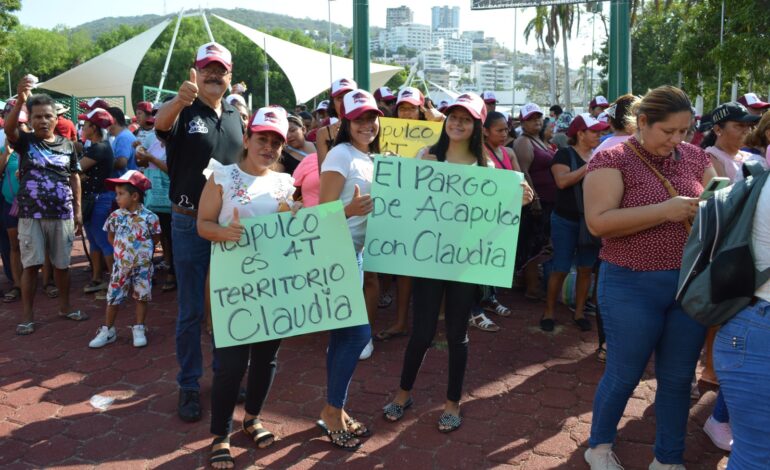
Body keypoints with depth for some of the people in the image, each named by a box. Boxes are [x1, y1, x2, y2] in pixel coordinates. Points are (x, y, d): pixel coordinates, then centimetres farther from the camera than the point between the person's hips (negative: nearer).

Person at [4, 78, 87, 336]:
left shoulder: (68, 145, 6)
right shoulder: (25, 141, 1)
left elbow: (74, 178, 9)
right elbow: (8, 128, -21)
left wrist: (78, 211, 5)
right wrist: (20, 100, -37)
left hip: (62, 215, 2)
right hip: (31, 215, -2)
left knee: (62, 264, 10)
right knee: (31, 265, 1)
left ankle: (65, 307, 26)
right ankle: (27, 315, 11)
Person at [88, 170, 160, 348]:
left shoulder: (149, 217, -12)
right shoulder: (116, 216, -4)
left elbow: (156, 237, 2)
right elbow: (111, 236, 11)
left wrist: (142, 249, -3)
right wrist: (120, 249, 1)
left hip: (143, 265, -2)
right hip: (121, 265, 2)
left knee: (142, 297, 7)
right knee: (113, 298, 6)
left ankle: (139, 329, 21)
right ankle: (108, 330, 19)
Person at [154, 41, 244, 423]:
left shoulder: (236, 117, 9)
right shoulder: (183, 111, -6)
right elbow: (160, 122, -30)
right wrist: (180, 99, -53)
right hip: (190, 223, -4)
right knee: (191, 310, 4)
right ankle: (189, 385, 18)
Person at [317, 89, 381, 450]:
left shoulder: (371, 158, 13)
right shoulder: (341, 155, -13)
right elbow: (324, 211, -17)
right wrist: (351, 209, -34)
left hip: (355, 252, 9)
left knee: (343, 335, 12)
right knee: (359, 333, -9)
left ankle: (336, 410, 23)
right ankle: (332, 410, 7)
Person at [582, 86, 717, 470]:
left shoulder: (695, 157, 7)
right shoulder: (612, 160, -9)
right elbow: (599, 222, -20)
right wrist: (665, 210, -24)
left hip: (692, 284, 5)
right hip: (633, 286, -5)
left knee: (678, 377, 14)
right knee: (624, 374, 9)